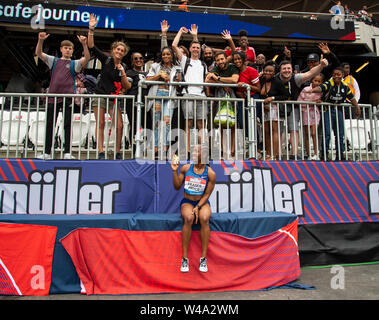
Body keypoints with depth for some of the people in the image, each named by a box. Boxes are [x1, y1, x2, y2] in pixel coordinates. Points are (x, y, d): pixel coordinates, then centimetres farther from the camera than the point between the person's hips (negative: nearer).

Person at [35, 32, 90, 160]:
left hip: (68, 97, -2)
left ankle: (67, 153, 1)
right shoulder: (53, 60, 17)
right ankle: (46, 153, 11)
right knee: (49, 125, 4)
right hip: (53, 96, 2)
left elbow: (87, 58, -6)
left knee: (67, 125, -2)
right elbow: (38, 53, 7)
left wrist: (84, 44, -21)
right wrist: (41, 40, -9)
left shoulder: (75, 64, 11)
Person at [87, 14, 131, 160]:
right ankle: (101, 152, -2)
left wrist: (123, 73, -11)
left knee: (119, 126, -8)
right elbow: (91, 46, -5)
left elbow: (126, 86, 4)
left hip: (115, 97, 2)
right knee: (100, 124, -5)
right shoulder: (106, 59, 4)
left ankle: (117, 152, 3)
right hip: (101, 95, -2)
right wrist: (91, 29, -14)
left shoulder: (123, 67, 8)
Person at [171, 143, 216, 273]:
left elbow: (207, 194, -5)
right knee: (188, 219, -33)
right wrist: (174, 171, -7)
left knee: (204, 219, -34)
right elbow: (177, 187, 4)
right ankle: (184, 258, -25)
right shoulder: (186, 168, 2)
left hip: (202, 203, -1)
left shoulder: (210, 173, -5)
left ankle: (203, 258, -25)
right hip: (187, 202, 1)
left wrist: (198, 207, -19)